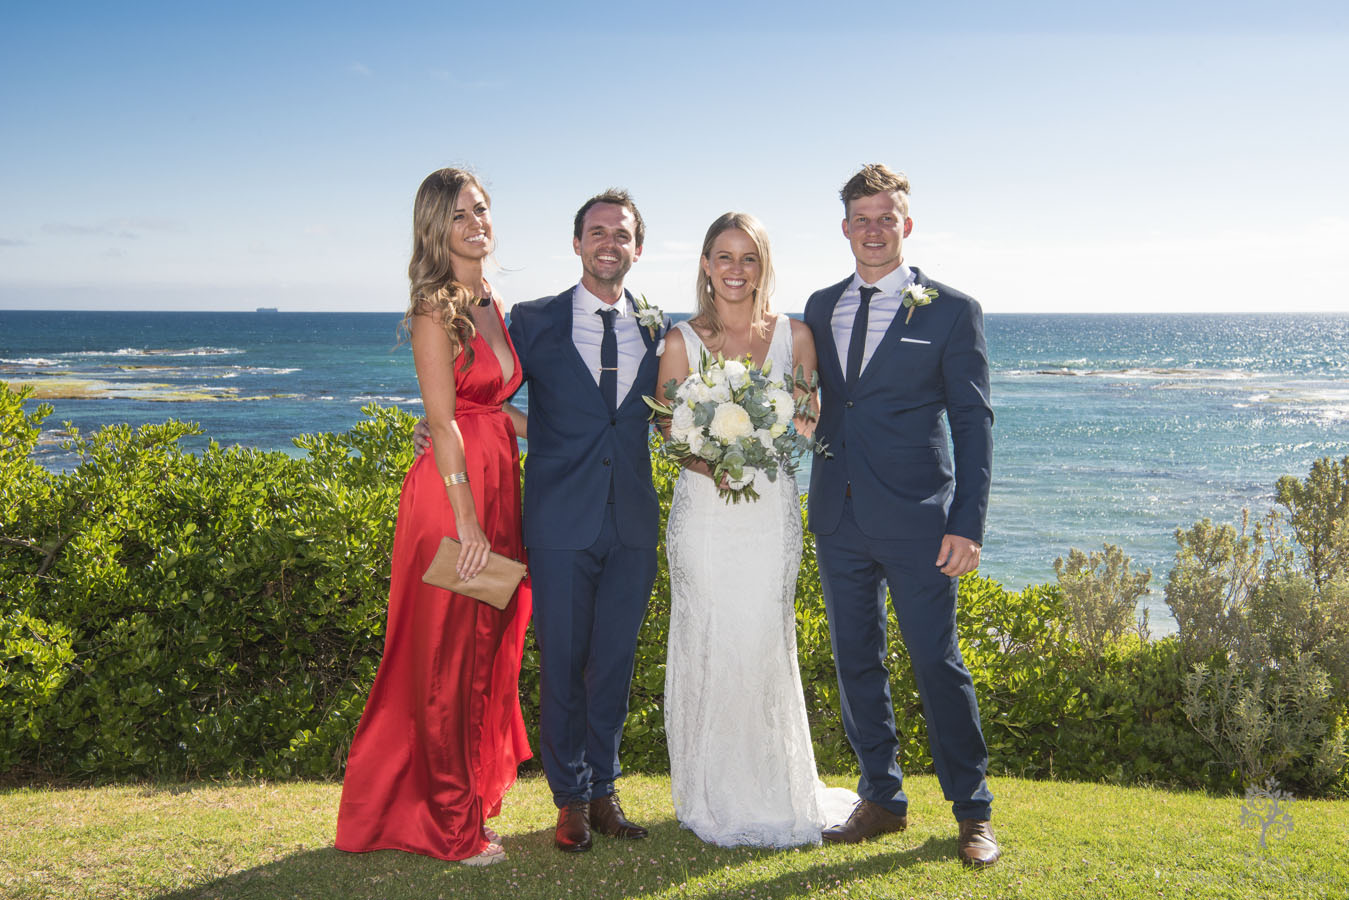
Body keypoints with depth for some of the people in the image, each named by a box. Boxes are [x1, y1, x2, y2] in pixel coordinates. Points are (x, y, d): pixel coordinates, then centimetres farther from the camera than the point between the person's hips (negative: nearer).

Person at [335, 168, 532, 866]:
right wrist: (467, 523, -19)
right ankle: (452, 826, 17)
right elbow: (443, 421, -16)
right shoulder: (435, 308, -11)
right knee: (449, 657, 3)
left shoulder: (494, 306, 14)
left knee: (490, 651, 16)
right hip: (452, 492, -8)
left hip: (497, 487, 8)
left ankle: (472, 794, 32)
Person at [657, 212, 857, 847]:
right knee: (706, 647, 1)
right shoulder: (682, 342, 1)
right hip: (702, 510, -1)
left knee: (764, 647, 1)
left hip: (771, 512, 1)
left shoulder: (794, 335, 5)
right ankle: (712, 800, 17)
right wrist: (708, 461, -15)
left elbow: (808, 426, 8)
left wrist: (800, 418, -15)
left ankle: (773, 796, 19)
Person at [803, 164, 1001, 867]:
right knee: (856, 663, 11)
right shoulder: (820, 307, 12)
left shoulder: (951, 310, -1)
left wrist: (968, 523, -11)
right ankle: (882, 800, 26)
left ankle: (972, 812, 17)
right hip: (839, 518, 5)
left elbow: (973, 422, -4)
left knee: (938, 663, 1)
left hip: (917, 519, -4)